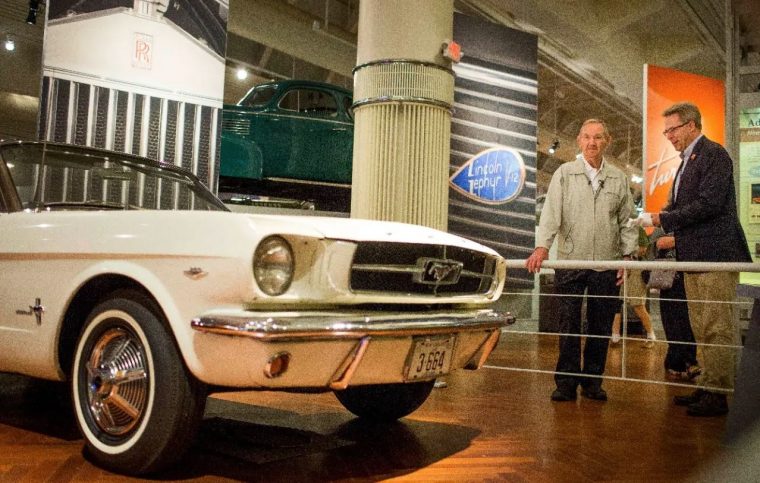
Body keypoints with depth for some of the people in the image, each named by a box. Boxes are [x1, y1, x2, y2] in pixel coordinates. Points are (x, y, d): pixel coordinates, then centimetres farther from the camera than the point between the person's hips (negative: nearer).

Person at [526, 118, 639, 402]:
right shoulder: (564, 174, 4)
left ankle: (592, 381, 18)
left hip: (607, 263, 2)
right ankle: (566, 382, 9)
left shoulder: (618, 178, 10)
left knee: (600, 326, 6)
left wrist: (627, 256, 4)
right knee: (569, 325, -1)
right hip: (570, 262, -2)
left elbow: (627, 221, 13)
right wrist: (542, 247, -18)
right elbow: (551, 212, -5)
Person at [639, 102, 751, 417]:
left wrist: (662, 219, -15)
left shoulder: (713, 154, -10)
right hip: (694, 256, 10)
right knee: (701, 328, 14)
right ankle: (707, 387, 22)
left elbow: (709, 204, -20)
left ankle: (717, 394, 1)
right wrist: (654, 220, 1)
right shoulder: (687, 160, 19)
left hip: (715, 253, -10)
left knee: (717, 328, -5)